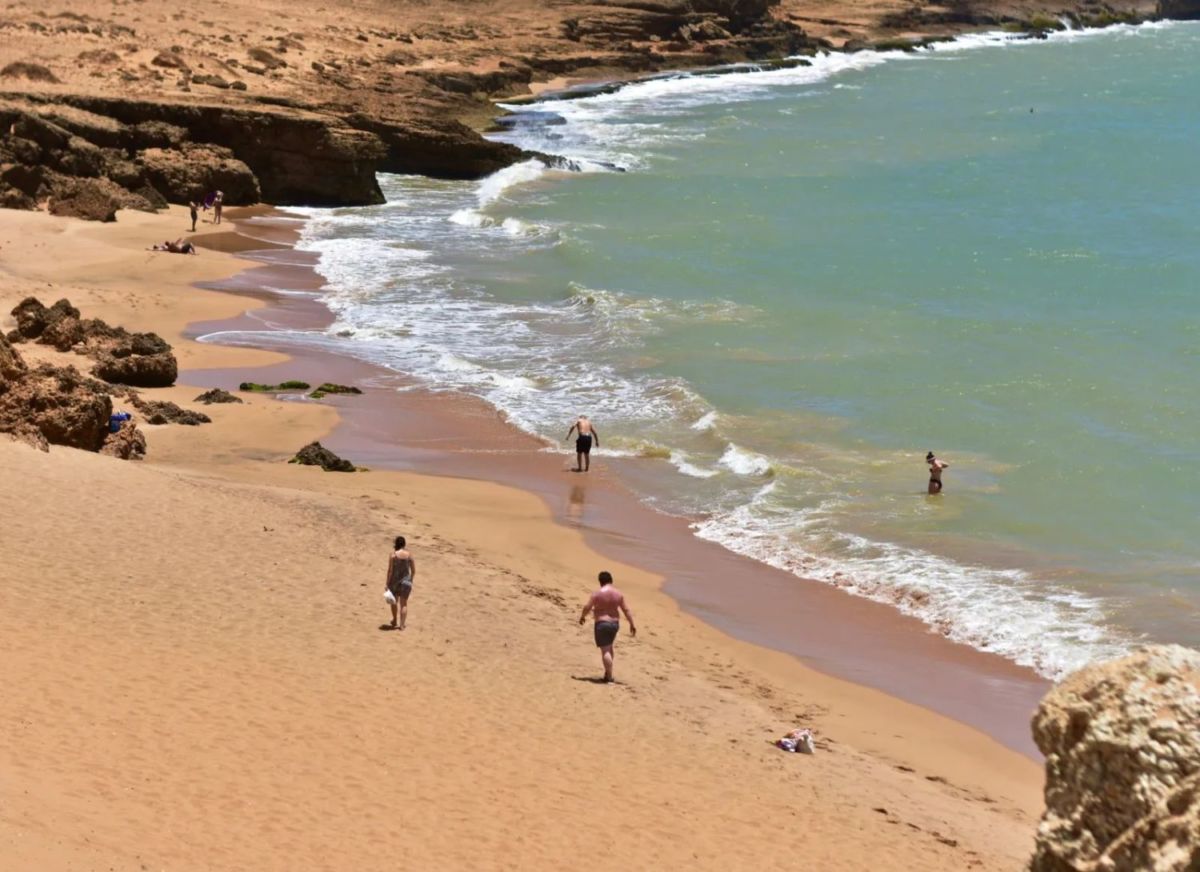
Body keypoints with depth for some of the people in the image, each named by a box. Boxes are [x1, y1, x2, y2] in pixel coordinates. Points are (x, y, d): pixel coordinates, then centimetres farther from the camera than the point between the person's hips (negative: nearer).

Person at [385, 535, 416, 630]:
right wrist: (410, 580, 19)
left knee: (394, 601, 22)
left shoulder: (394, 554, -12)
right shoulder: (409, 555, -3)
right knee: (404, 604, 9)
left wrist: (387, 584, -8)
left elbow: (390, 570, -13)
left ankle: (394, 621, 35)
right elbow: (413, 571, 3)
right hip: (406, 582, 2)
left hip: (395, 581, -2)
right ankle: (402, 625, 4)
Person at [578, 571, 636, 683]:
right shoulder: (618, 594, 0)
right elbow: (626, 610, 1)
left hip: (602, 623, -6)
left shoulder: (597, 594, -13)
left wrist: (582, 617, 11)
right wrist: (632, 625, 6)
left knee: (605, 650, -4)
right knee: (609, 648, 24)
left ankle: (609, 676, -9)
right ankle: (607, 672, 30)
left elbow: (587, 607, -8)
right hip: (615, 623, 6)